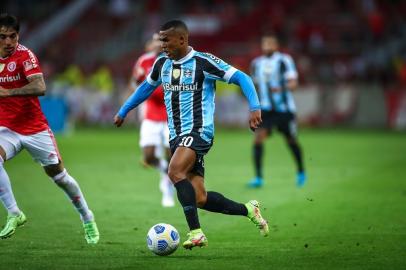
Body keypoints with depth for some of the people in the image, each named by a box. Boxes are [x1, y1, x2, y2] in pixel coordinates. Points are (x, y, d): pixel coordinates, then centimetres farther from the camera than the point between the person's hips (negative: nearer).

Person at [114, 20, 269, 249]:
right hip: (177, 135, 7)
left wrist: (255, 107, -21)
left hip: (199, 131, -7)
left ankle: (196, 232, -28)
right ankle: (249, 210, 21)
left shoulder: (203, 62, -9)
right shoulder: (162, 63, 10)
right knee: (199, 199, 1)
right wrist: (123, 111, 34)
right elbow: (147, 87, 30)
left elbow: (241, 78, -10)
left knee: (175, 172, -31)